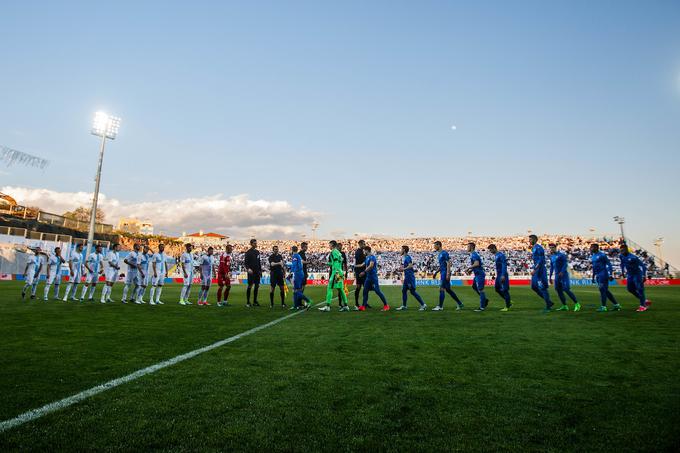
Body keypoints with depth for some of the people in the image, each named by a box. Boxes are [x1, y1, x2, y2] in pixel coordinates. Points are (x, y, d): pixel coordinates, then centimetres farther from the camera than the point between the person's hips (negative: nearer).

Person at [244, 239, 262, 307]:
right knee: (250, 286, -4)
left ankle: (255, 301, 16)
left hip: (257, 272, 6)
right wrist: (248, 268, -27)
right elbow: (246, 262, -11)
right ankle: (248, 302, 3)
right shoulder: (248, 252, -6)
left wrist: (260, 270, 15)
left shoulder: (257, 252, 14)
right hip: (251, 272, -6)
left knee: (257, 286, 7)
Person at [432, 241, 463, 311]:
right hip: (442, 273, 10)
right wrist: (436, 272, 21)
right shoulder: (439, 254, 17)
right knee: (448, 290, 12)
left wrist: (448, 274, -23)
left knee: (441, 289, -7)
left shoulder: (444, 253, -12)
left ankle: (440, 306, -1)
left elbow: (448, 263, -18)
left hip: (445, 273, -10)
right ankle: (460, 304, 20)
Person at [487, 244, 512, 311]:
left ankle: (507, 306, 5)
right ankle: (509, 301, 23)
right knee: (497, 289, 12)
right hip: (498, 275, 10)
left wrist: (503, 275, -24)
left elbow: (504, 265, -19)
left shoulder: (501, 255, -14)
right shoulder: (495, 256, 14)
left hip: (502, 275, -10)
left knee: (504, 290, -4)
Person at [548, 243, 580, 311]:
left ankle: (577, 304, 2)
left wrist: (562, 272, -27)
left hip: (563, 274, -7)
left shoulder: (561, 255, -8)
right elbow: (551, 267, 20)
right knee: (559, 290, 4)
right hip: (557, 275, 7)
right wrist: (550, 276, 19)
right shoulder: (552, 257, 14)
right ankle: (565, 306, 12)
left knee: (566, 290, -11)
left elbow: (565, 264, -15)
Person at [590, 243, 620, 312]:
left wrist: (610, 275, -17)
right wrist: (593, 277, 23)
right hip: (598, 276, 9)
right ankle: (616, 304, 21)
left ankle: (603, 306, -2)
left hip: (603, 274, -9)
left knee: (602, 290, -7)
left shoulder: (601, 255, -12)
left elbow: (608, 264, -12)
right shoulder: (592, 257, 14)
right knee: (605, 291, 12)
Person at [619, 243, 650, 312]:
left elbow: (643, 265, -21)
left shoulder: (633, 257, -26)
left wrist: (644, 276, -24)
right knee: (630, 289, 9)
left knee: (639, 289, -7)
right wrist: (623, 272, 18)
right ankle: (645, 300, 25)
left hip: (637, 274, -8)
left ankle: (642, 305, 4)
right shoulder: (622, 256, -4)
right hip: (630, 275, 8)